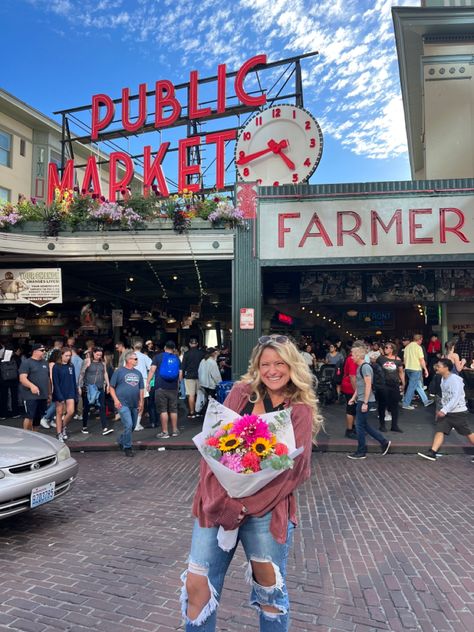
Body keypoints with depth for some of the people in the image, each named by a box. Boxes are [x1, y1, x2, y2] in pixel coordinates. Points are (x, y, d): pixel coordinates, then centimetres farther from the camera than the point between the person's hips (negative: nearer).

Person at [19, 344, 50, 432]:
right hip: (30, 396, -6)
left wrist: (49, 393, 19)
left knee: (38, 417, 11)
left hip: (43, 396, 6)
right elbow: (22, 378, -16)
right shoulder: (26, 362, -5)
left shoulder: (45, 363, 16)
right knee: (29, 417, -9)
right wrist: (32, 386, -33)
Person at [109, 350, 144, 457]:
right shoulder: (119, 371, -2)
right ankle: (127, 447, 2)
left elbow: (141, 389, 17)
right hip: (123, 404, -6)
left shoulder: (138, 373, 13)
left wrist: (141, 402, 9)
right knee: (128, 425, -14)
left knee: (132, 426, 13)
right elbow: (112, 387, -1)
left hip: (135, 405, 6)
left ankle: (121, 441, 37)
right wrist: (116, 400, -11)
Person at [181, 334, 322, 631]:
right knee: (196, 585, 4)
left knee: (270, 587, 12)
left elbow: (293, 469, -8)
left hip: (267, 508, -1)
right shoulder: (241, 393, 5)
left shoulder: (302, 411, 0)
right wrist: (219, 496, -16)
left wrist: (243, 506, -15)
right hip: (219, 501, 2)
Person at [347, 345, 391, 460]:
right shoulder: (360, 367, 13)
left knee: (360, 425, -1)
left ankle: (361, 452, 10)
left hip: (364, 401, -10)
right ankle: (384, 442, 23)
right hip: (360, 400, 10)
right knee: (364, 425, 15)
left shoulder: (365, 367, -16)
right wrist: (353, 397, 19)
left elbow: (368, 385, -20)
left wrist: (365, 403, -21)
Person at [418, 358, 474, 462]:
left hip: (458, 412, -8)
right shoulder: (443, 379, 8)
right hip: (446, 412, 8)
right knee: (439, 430, -3)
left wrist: (444, 410, -30)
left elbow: (456, 397, -26)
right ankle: (432, 453, -7)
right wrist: (442, 410, 20)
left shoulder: (455, 379, -19)